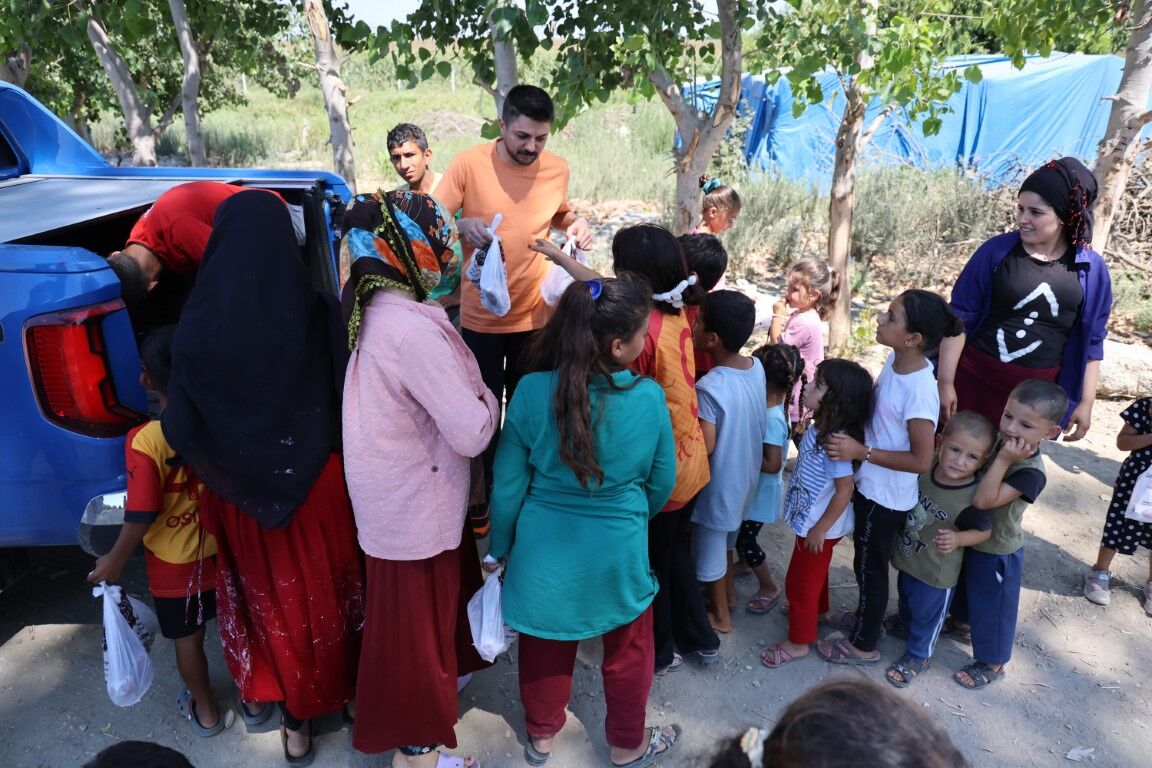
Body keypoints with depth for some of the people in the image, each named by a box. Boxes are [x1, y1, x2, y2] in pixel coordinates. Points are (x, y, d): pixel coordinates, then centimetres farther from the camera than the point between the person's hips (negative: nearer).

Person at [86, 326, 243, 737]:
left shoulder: (144, 441, -24)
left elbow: (142, 516, -20)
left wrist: (115, 560, -5)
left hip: (175, 564, -3)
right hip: (223, 551, 3)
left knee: (188, 639, 18)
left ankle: (206, 711, 37)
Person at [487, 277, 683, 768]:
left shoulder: (532, 391, -17)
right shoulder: (648, 397, -18)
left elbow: (508, 484, -9)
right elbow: (662, 481, -3)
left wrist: (500, 548, 8)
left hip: (545, 546, 1)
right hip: (616, 550, -1)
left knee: (545, 645, 25)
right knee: (627, 651, 24)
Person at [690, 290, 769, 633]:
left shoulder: (709, 387, -32)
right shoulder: (757, 366, -10)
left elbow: (705, 446, -27)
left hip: (719, 481, -7)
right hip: (745, 473, 7)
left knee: (709, 547, 15)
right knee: (725, 536, 29)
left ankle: (720, 614, 33)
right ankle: (728, 589, 49)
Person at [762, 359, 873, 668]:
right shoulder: (819, 428, -6)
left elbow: (844, 491, -27)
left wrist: (820, 529, -22)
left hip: (820, 526, -9)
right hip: (810, 519, 9)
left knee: (799, 582, 8)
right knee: (813, 574, 31)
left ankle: (798, 641, 27)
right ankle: (817, 610, 56)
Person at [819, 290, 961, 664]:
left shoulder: (919, 391, -32)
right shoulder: (895, 358, -7)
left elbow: (921, 460, -25)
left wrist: (861, 451, -27)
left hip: (886, 496, -8)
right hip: (870, 485, 8)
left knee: (870, 565, 13)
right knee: (868, 561, 27)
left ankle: (864, 644, 35)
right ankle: (867, 616, 51)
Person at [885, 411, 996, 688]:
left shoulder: (972, 498, -32)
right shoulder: (924, 466, -19)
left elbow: (984, 531, -17)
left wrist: (957, 538, -32)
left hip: (937, 571, -5)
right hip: (908, 558, 5)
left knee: (927, 613, 20)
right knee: (906, 596, 34)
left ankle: (918, 655, 45)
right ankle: (905, 623, 64)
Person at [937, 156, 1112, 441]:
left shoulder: (1091, 269, -1)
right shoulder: (996, 250, -6)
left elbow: (1091, 341, 6)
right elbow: (960, 317, -5)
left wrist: (1086, 401, 4)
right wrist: (945, 382, -8)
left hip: (1036, 392, 1)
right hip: (973, 377, -1)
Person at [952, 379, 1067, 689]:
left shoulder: (1031, 472, -32)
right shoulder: (998, 441, -12)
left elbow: (982, 500, -37)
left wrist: (1004, 460, -40)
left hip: (997, 551, -7)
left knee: (991, 606, 13)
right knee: (963, 589, 31)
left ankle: (991, 663, 36)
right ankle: (961, 621, 60)